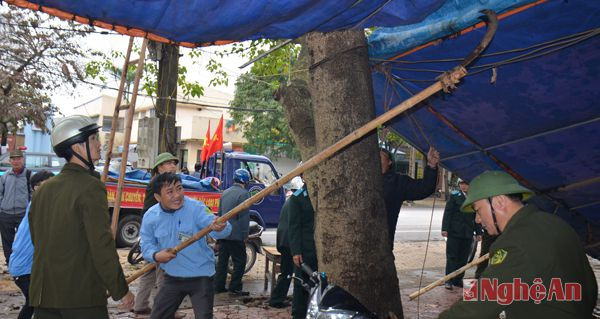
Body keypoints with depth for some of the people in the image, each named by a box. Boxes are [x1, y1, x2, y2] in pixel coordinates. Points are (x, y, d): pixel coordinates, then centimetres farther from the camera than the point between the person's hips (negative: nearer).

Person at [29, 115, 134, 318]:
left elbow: (37, 240, 16)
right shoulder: (90, 187, -13)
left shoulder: (43, 189, 9)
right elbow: (102, 245, -17)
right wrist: (120, 290, -10)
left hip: (43, 295, 7)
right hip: (82, 296, -7)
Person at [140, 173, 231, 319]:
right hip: (172, 277, 4)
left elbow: (213, 224, -32)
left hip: (201, 276, -4)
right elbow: (146, 245, 2)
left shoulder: (195, 208, -19)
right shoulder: (150, 216, -7)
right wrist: (156, 255, -20)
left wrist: (220, 228, -56)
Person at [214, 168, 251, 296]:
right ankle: (235, 288, 1)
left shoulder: (225, 193, 13)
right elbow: (244, 216, -15)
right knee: (240, 261, 1)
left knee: (222, 260, 13)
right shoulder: (243, 194, -12)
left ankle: (218, 286, 16)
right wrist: (245, 234, -10)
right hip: (236, 235, -8)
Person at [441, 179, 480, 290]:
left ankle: (458, 279, 18)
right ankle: (449, 280, 7)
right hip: (454, 231, -3)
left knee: (463, 258, 8)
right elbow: (447, 212, -5)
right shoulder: (454, 196, -1)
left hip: (467, 233, 3)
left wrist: (478, 232, 9)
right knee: (452, 256, 1)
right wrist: (445, 228, -12)